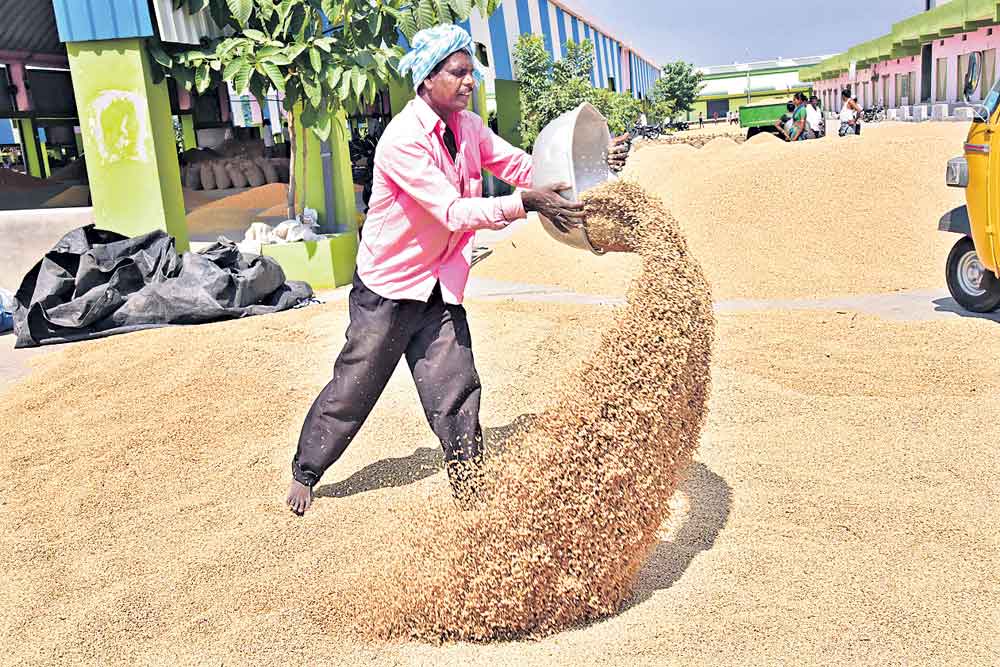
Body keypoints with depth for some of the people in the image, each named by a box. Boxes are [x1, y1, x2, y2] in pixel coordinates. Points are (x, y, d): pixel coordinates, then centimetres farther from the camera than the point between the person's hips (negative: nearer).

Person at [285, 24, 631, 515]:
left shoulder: (468, 128, 0)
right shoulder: (403, 139, -24)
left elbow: (522, 165, -3)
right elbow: (455, 212, -31)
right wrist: (525, 204, -41)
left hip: (439, 287, 6)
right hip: (388, 289, -6)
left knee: (455, 390, 4)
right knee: (353, 389, 8)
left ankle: (470, 489, 17)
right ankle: (304, 474, 30)